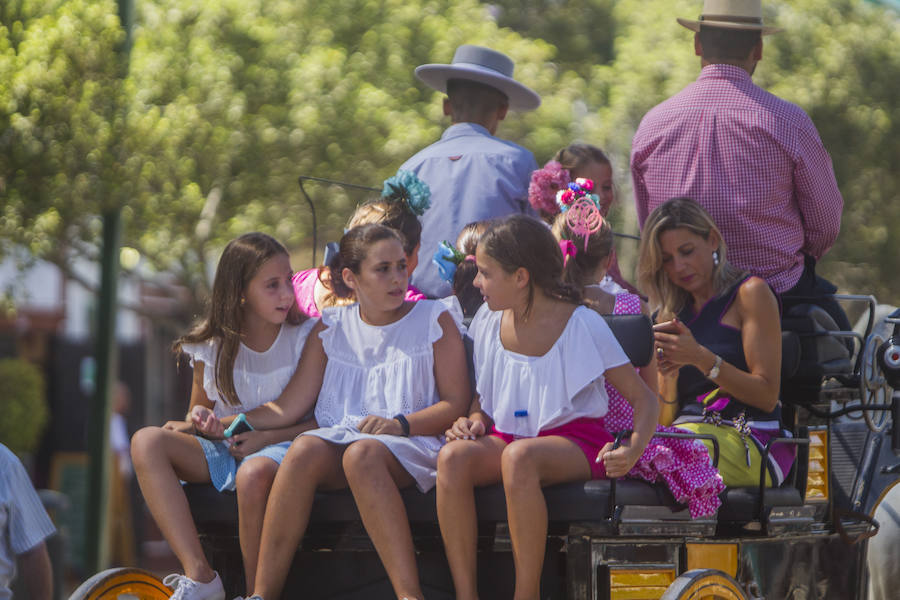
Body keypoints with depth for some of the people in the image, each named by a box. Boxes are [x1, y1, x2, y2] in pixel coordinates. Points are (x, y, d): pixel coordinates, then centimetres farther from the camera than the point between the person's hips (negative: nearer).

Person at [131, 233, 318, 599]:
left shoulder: (306, 338, -3)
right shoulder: (212, 346, 5)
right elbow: (198, 411, 17)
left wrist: (269, 437, -17)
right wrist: (196, 420, -9)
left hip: (280, 446, -4)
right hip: (223, 449, 4)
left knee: (254, 473, -40)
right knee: (146, 442, -20)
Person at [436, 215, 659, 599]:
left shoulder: (583, 326, -8)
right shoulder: (488, 322, 8)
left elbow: (642, 398, -5)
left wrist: (632, 451, -24)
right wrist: (474, 421, -3)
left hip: (572, 441, -5)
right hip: (507, 435, 5)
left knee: (519, 457, -40)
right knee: (453, 457, -30)